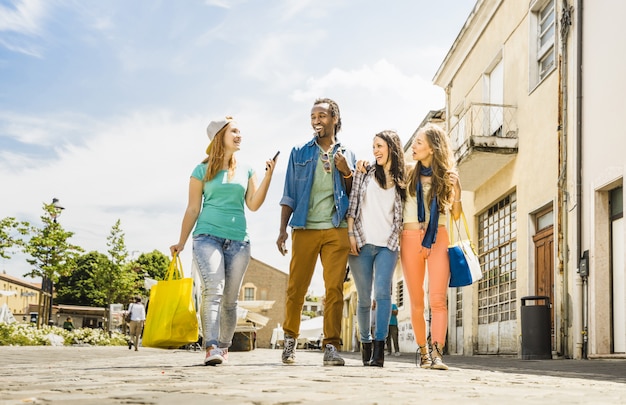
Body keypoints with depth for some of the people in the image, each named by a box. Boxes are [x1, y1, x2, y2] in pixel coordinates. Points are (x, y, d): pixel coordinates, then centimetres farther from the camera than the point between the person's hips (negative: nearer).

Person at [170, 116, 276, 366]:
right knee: (213, 288, -22)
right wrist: (181, 242, 6)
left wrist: (268, 176, -2)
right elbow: (193, 208, 8)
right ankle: (211, 347, -27)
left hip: (238, 240, 3)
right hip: (208, 236, -3)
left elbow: (253, 205, 6)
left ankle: (224, 347, 15)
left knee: (230, 298, 4)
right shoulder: (202, 170, 7)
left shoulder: (246, 170, 15)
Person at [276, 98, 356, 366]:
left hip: (337, 230, 0)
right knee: (296, 286, 0)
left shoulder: (347, 155, 15)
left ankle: (331, 346, -4)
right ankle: (290, 339, 15)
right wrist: (282, 230, 1)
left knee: (335, 288, -6)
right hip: (305, 228, 0)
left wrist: (346, 172, -4)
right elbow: (289, 195, 10)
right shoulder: (299, 153, 13)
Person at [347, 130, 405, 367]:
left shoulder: (400, 181, 14)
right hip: (362, 243, 0)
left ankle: (379, 348, -20)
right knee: (364, 298, 3)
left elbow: (400, 216, 13)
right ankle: (366, 342, 20)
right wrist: (350, 234, -6)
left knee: (382, 292, -18)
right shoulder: (364, 173, 10)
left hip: (387, 245, 0)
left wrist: (396, 241, 0)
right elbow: (352, 203, 3)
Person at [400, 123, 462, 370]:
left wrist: (456, 191, -8)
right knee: (416, 301, 5)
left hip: (438, 239, -1)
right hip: (411, 238, 1)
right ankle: (423, 351, 15)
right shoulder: (408, 174, 8)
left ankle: (437, 352, -20)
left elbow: (456, 215, 9)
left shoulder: (447, 176, 5)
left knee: (438, 299, -13)